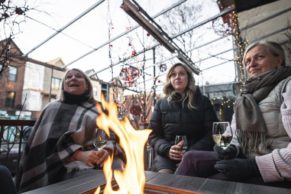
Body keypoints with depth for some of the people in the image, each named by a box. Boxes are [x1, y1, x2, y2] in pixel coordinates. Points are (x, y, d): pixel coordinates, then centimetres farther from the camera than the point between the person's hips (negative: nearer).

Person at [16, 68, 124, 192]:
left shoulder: (98, 109, 13)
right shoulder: (54, 108, 8)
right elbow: (54, 140, -4)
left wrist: (108, 150, -14)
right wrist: (80, 155, -18)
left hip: (99, 165, 4)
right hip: (66, 167, -3)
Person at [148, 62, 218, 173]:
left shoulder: (203, 102, 10)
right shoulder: (161, 104, 11)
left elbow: (212, 133, 3)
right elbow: (153, 135, 8)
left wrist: (192, 152, -14)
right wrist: (167, 149, -13)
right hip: (166, 155, 1)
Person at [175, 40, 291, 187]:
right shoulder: (248, 95, 15)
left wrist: (255, 165, -24)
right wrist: (232, 150, -4)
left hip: (278, 175, -6)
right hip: (248, 160, 6)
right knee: (191, 159, -12)